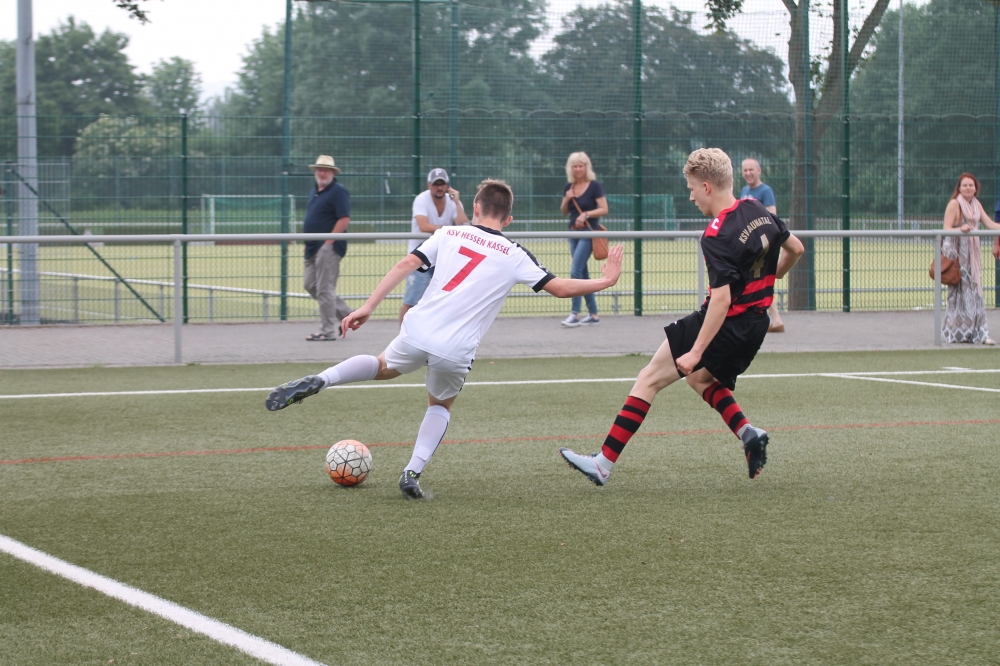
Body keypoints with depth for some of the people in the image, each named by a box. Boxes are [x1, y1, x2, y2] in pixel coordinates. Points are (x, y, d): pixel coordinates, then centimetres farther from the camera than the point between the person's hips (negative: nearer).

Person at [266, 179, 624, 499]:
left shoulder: (449, 234, 10)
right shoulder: (514, 256, 6)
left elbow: (406, 264, 1)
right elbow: (560, 288, 5)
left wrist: (367, 307, 1)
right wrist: (604, 281, 20)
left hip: (417, 332, 1)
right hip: (456, 351, -1)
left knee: (383, 366, 32)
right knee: (441, 405, 28)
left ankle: (319, 380, 7)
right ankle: (413, 472, 11)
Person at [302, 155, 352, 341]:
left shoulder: (338, 191, -10)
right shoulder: (315, 191, 18)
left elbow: (344, 219, -18)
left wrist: (328, 242, -20)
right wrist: (308, 244, 16)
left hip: (328, 248, -10)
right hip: (314, 248, 10)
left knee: (324, 288, -8)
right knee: (310, 284, 11)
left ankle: (328, 331, -1)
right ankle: (346, 315, 21)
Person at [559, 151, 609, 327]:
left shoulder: (594, 185, -8)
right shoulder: (569, 186, 9)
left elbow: (604, 209, -11)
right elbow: (564, 211, 15)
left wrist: (586, 214, -23)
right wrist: (567, 199, -4)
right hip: (573, 232, 7)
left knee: (575, 270, -16)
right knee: (582, 273, 10)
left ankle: (575, 314, -16)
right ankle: (593, 314, 16)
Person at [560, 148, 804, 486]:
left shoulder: (717, 236, -22)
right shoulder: (759, 211, 2)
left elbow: (722, 299, -27)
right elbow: (796, 248, 16)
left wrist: (697, 351, -25)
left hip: (724, 324, -8)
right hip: (755, 325, 8)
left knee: (649, 379, 0)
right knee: (701, 379, 30)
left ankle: (604, 463, 0)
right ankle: (747, 432, 8)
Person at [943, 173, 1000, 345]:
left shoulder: (976, 204, 11)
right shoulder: (954, 204, -9)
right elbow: (946, 229, -14)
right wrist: (961, 229, -31)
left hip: (973, 253, 6)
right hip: (956, 252, -6)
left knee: (975, 291, 3)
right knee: (960, 291, -4)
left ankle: (979, 333, 3)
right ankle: (958, 333, 3)